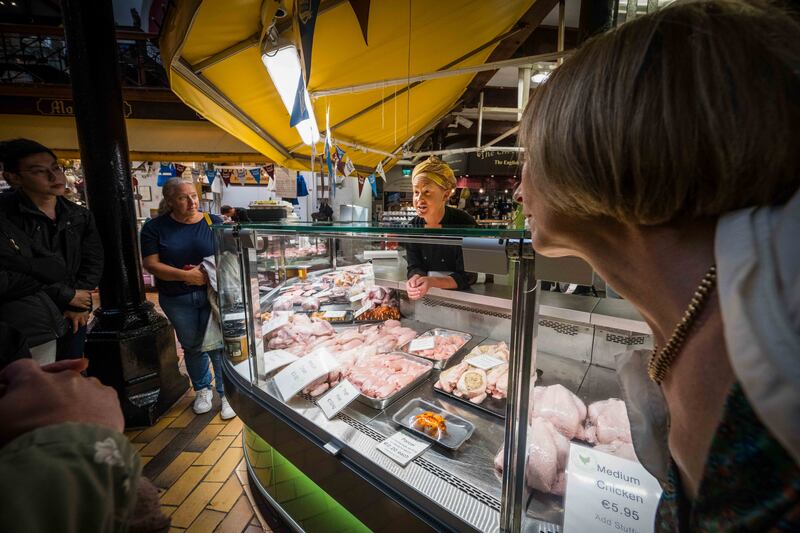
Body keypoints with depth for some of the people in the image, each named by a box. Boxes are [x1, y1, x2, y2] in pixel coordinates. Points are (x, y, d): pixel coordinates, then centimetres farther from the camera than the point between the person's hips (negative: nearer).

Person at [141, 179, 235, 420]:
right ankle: (202, 389, 38)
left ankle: (226, 393, 18)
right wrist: (186, 275, -20)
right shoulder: (155, 227, -2)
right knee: (192, 346, 16)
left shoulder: (213, 222, -2)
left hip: (213, 293, -1)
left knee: (218, 344, 0)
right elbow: (151, 264, -7)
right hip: (177, 300, 2)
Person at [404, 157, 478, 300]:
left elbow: (465, 277, -17)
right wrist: (416, 279, -27)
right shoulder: (413, 226, -4)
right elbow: (414, 267, -2)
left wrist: (431, 282, -33)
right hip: (426, 295, 3)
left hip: (460, 293, -2)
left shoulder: (465, 225, -19)